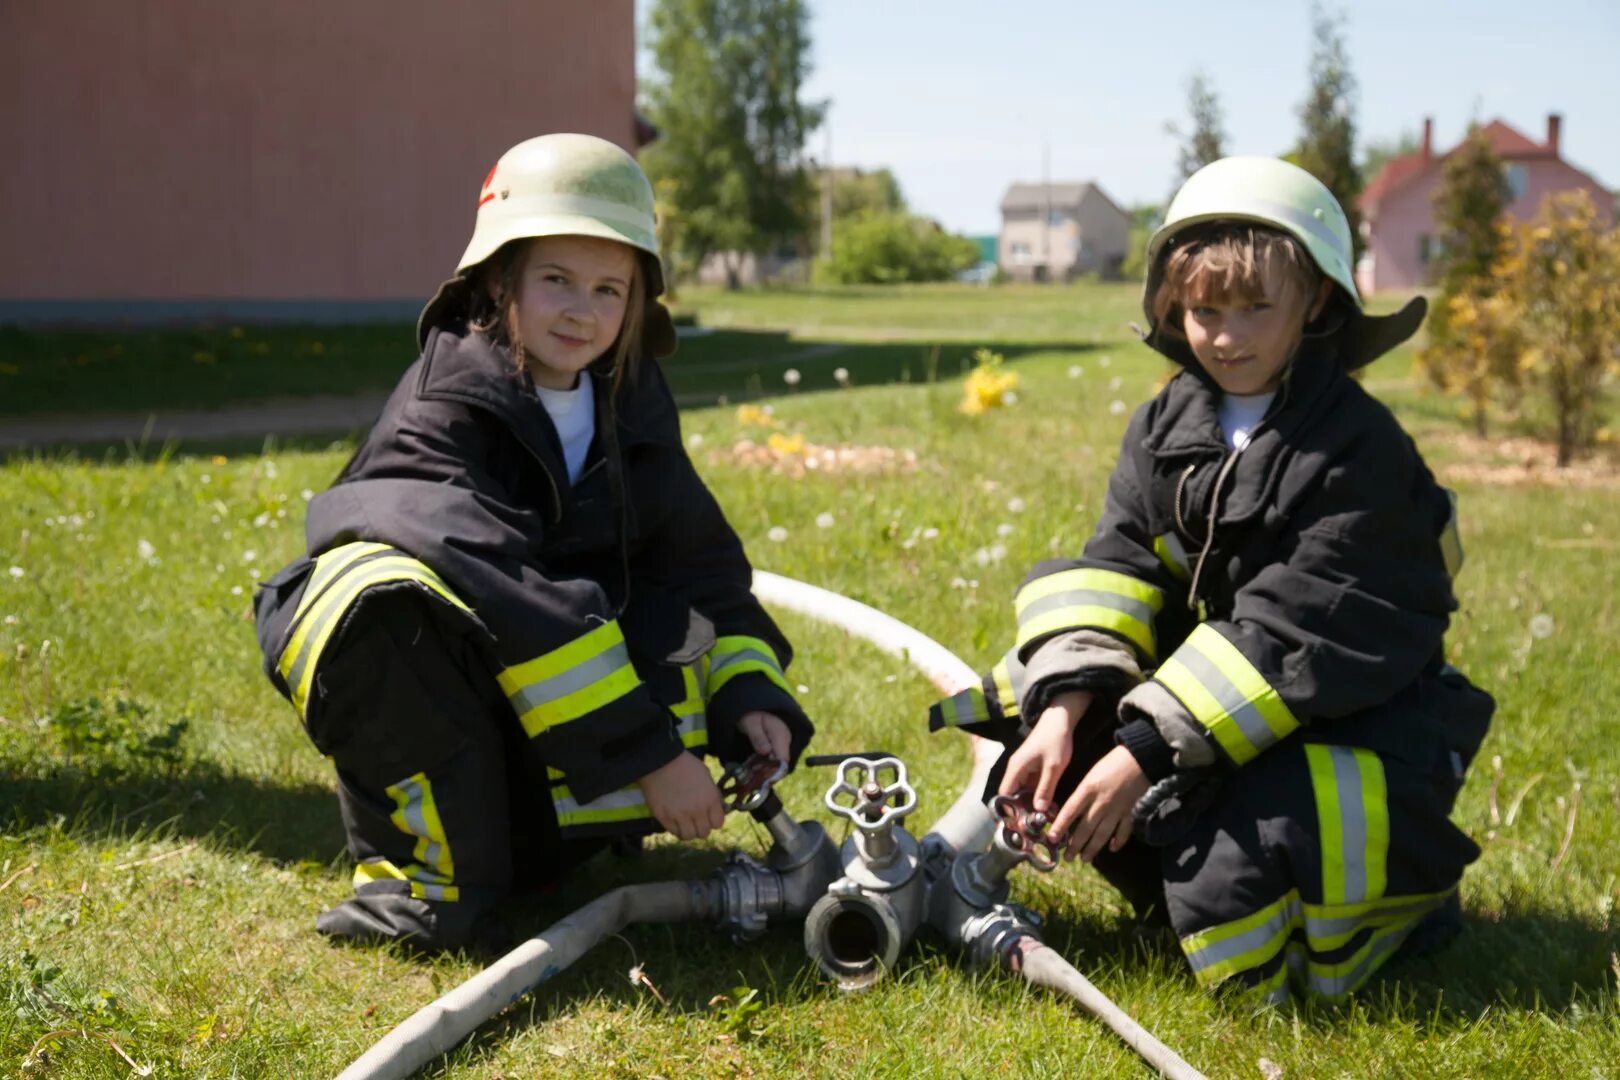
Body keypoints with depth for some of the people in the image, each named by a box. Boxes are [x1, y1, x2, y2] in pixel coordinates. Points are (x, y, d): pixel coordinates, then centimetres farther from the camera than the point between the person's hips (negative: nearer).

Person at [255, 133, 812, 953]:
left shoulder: (631, 407, 2)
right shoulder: (446, 409, -18)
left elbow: (700, 567, 3)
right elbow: (517, 605, -28)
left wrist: (748, 696, -15)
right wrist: (649, 754, -30)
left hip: (537, 745, 6)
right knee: (386, 597, -36)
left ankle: (511, 839, -9)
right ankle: (429, 869, -20)